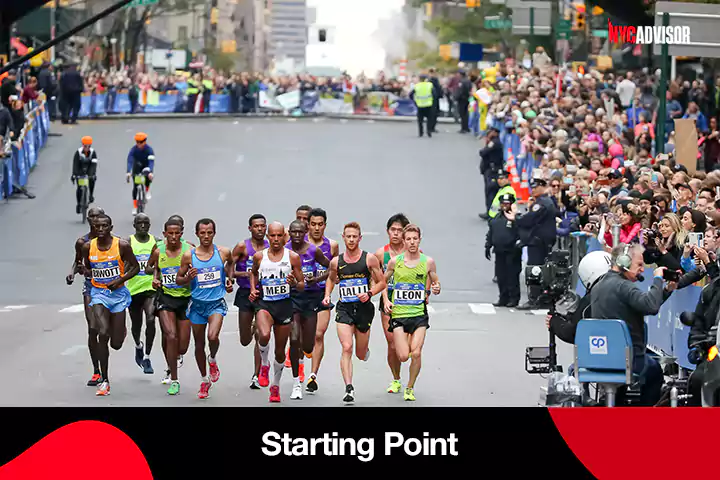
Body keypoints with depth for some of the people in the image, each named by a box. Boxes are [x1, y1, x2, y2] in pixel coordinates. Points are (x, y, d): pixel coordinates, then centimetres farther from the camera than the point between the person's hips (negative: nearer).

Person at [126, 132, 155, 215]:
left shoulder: (149, 149, -26)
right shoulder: (133, 149, -24)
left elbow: (151, 162, -37)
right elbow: (129, 161, -32)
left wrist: (151, 172, -53)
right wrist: (128, 173, -48)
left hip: (146, 167, -1)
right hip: (137, 168, 1)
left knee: (149, 177, -33)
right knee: (135, 187, -9)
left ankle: (147, 191, -1)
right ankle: (135, 207, -3)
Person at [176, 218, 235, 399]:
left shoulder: (223, 252, -4)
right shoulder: (189, 255, -6)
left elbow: (230, 262, 22)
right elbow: (178, 279, 3)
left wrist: (230, 278, 8)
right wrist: (188, 278, -18)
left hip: (217, 302, -1)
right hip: (197, 303, 1)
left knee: (213, 336, -25)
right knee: (199, 344, 10)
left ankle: (213, 360, 8)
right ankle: (204, 380, 29)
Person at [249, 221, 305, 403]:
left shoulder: (292, 257, -2)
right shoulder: (259, 256, 2)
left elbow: (302, 286, 3)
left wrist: (294, 283, -19)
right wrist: (253, 289, 8)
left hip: (284, 305, 0)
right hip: (264, 304, 0)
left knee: (280, 350, 9)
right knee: (264, 335, -31)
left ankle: (276, 385, 30)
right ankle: (264, 365, -2)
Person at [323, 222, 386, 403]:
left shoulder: (369, 259, -3)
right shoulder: (336, 262, 4)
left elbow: (382, 283, 4)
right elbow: (331, 279, 24)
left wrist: (369, 293, -13)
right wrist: (327, 295, 7)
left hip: (364, 308, 0)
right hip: (344, 308, 1)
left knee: (361, 355, 10)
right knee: (346, 348, -17)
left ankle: (364, 348, 48)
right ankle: (349, 389, -19)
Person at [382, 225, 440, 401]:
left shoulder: (428, 262, -1)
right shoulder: (395, 261, -1)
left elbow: (435, 283, 12)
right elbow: (383, 281, 15)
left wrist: (436, 289, -11)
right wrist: (386, 300, 1)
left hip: (419, 314, 0)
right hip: (398, 313, 0)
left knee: (416, 353, -13)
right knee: (403, 356, -9)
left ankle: (410, 388, 8)